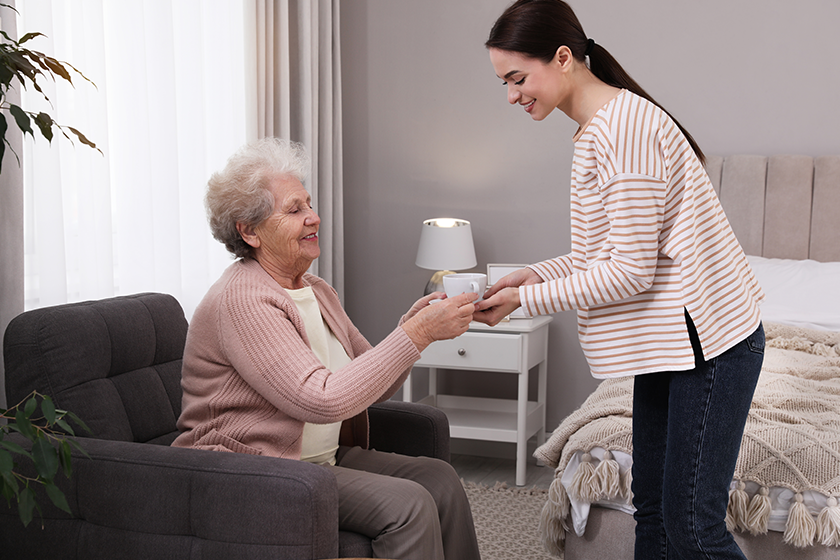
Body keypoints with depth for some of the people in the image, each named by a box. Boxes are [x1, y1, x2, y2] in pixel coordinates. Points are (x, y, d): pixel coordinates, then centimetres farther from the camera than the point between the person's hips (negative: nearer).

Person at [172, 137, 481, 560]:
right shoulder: (242, 301, -19)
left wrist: (410, 327, -9)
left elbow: (373, 387, 10)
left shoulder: (316, 291, 11)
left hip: (321, 458, 8)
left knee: (437, 477, -10)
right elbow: (323, 400, -28)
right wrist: (418, 334, -25)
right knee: (407, 504, -22)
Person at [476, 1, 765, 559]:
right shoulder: (596, 130, 11)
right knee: (653, 509, 15)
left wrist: (526, 300, -15)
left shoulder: (625, 125, -20)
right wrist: (535, 274, 2)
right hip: (669, 341, 10)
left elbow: (630, 271, -22)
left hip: (709, 338, -10)